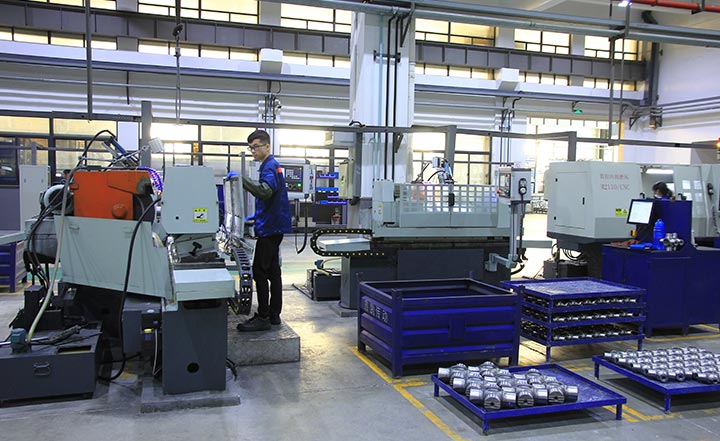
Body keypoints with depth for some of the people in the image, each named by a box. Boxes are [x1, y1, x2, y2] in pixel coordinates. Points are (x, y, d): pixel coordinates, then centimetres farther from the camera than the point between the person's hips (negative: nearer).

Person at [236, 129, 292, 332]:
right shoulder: (270, 165, 19)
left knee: (260, 271, -9)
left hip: (270, 227, -11)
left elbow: (266, 191, -34)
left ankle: (263, 318, -5)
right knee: (272, 270, 13)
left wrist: (242, 181, -45)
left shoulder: (270, 167, -14)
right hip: (273, 226, 11)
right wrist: (256, 217, 26)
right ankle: (273, 314, 20)